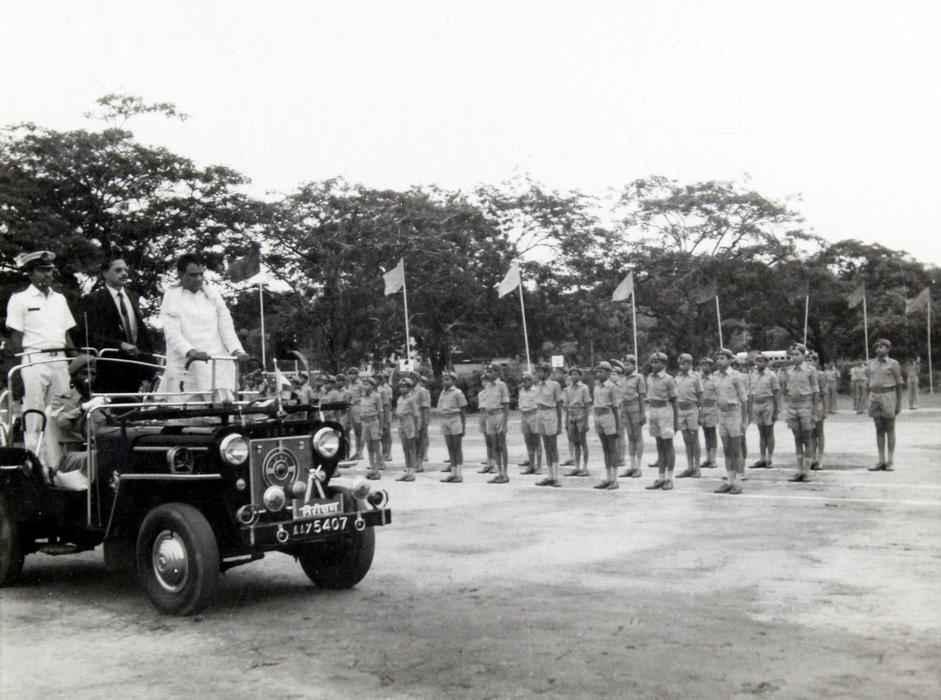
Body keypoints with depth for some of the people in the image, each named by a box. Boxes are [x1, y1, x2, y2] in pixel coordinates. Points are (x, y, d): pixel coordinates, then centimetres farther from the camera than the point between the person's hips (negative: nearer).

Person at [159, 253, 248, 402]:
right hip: (186, 366, -3)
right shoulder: (171, 297, 3)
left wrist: (236, 350, -11)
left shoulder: (213, 295, 13)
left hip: (218, 366, 3)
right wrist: (190, 352, -26)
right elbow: (172, 334, -8)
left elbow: (226, 326, 8)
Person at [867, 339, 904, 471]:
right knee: (879, 430, 5)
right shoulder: (872, 363, 12)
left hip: (889, 397, -5)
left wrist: (899, 403, -6)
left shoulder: (893, 364, -3)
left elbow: (899, 385, -2)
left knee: (890, 430, -2)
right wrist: (870, 402, 11)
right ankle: (881, 461, 8)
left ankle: (890, 462, 4)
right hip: (875, 397, 5)